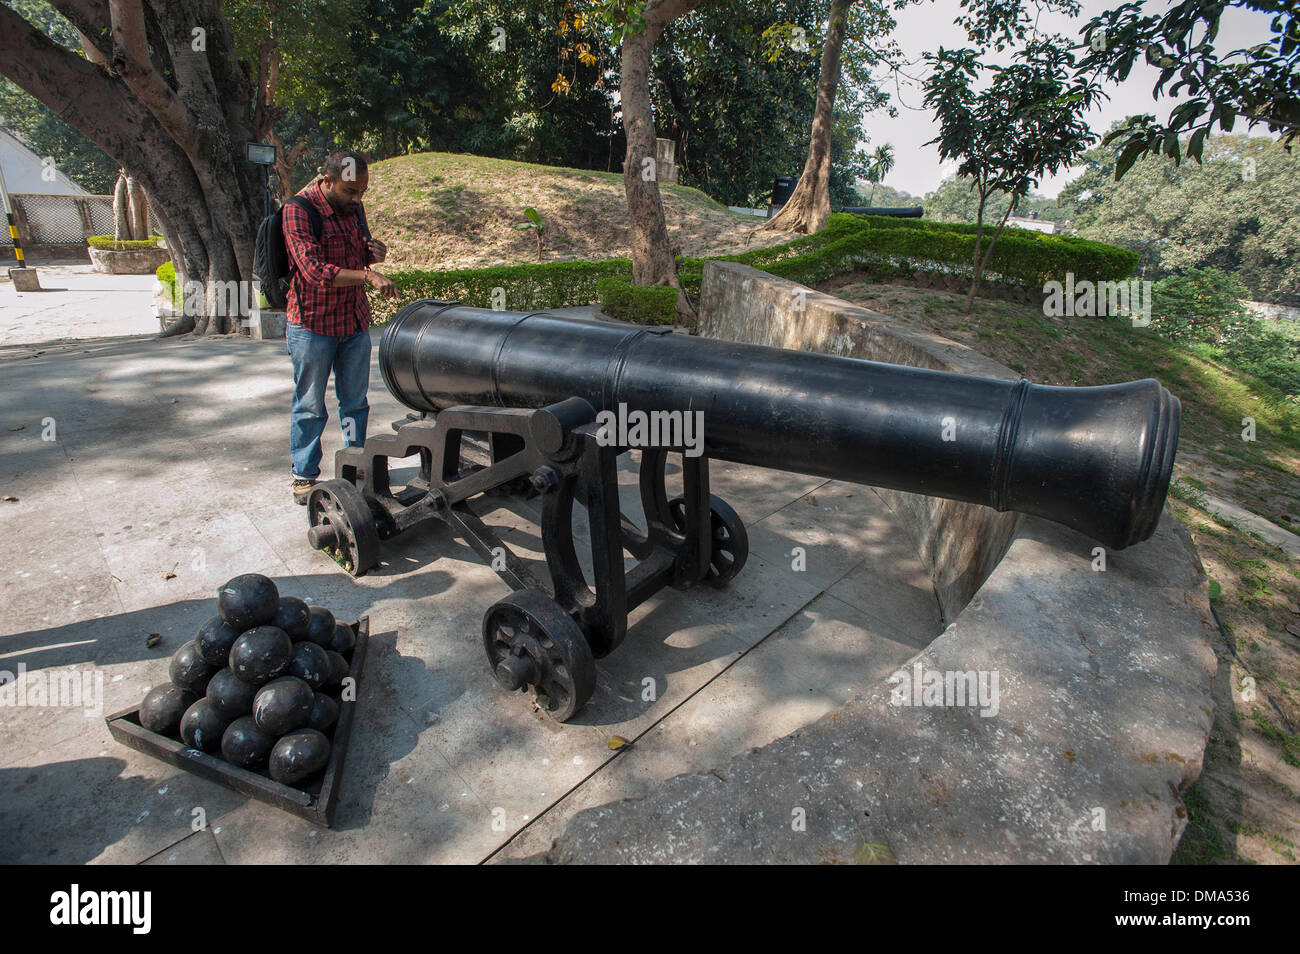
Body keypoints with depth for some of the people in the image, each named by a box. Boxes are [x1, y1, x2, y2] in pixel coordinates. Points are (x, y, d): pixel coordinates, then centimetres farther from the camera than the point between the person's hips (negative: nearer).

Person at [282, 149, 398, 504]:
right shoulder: (298, 211, -15)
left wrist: (374, 252, -5)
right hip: (312, 325, -6)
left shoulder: (354, 207, 6)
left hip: (355, 321, 6)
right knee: (310, 405, 4)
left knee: (355, 400, 12)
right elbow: (314, 270, -25)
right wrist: (368, 276, -34)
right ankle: (304, 475, 18)